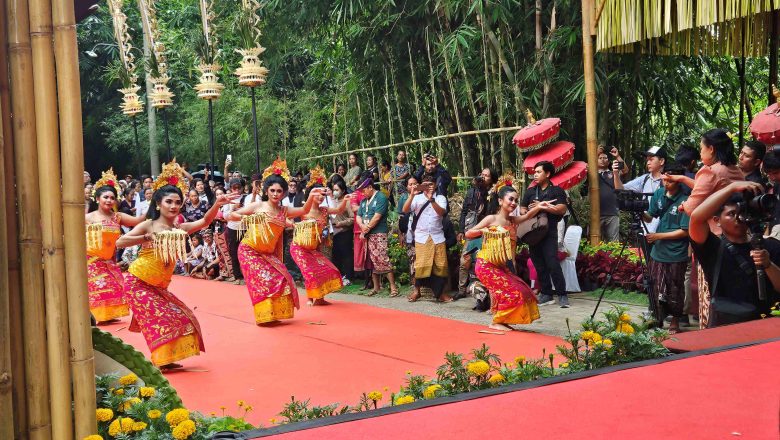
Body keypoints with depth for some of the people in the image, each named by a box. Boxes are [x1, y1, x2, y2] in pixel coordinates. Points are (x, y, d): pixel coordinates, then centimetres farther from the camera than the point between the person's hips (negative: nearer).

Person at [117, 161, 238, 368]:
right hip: (138, 281, -6)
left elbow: (204, 222, -15)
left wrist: (217, 205, -30)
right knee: (158, 319, -11)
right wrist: (146, 238, -24)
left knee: (179, 317, 7)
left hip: (158, 286, 6)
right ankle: (158, 361, 1)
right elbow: (120, 242, -17)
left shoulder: (180, 229, 1)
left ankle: (165, 360, 17)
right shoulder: (148, 226, -9)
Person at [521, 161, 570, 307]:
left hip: (549, 232, -5)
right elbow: (522, 209, 18)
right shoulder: (530, 192, 18)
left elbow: (562, 209, -9)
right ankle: (546, 294, 13)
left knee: (552, 263, -14)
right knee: (539, 265, 6)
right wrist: (526, 213, -5)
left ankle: (562, 295, -8)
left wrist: (542, 206, -11)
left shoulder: (556, 191, 3)